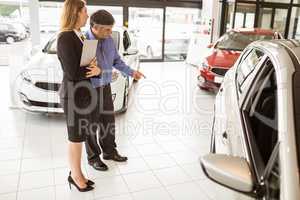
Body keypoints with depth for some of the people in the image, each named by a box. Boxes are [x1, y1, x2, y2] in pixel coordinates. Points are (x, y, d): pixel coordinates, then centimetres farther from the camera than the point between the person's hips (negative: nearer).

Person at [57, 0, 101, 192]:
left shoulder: (80, 36, 10)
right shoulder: (65, 38, -18)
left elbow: (89, 63, 10)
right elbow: (72, 73, -23)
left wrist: (96, 69, -11)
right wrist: (93, 68, -8)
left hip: (83, 92, 9)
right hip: (73, 94, -9)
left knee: (80, 136, 16)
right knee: (76, 137, 6)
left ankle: (76, 173, 31)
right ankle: (76, 175, 25)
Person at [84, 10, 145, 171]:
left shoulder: (109, 40, -2)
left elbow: (116, 60, 10)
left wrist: (131, 72, 1)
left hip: (105, 87, 6)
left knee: (108, 121, 16)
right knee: (92, 125, 8)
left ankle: (109, 151, 35)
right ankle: (93, 157, 27)